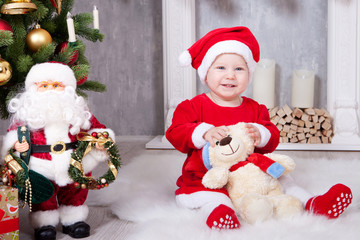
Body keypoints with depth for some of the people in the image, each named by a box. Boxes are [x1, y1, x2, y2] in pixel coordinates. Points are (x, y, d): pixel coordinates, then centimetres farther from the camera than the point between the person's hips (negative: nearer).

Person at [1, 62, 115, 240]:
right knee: (43, 198, 10)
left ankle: (73, 220, 37)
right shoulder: (26, 112, -5)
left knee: (74, 196, 18)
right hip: (41, 169, -2)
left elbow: (93, 126, 5)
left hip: (75, 166, 2)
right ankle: (44, 223, 28)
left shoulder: (77, 110, -1)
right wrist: (16, 144, -21)